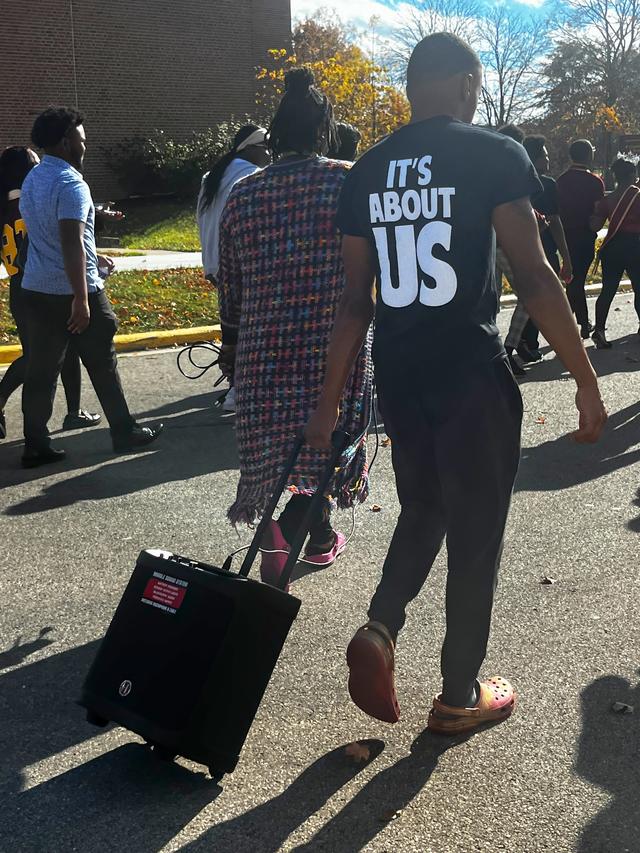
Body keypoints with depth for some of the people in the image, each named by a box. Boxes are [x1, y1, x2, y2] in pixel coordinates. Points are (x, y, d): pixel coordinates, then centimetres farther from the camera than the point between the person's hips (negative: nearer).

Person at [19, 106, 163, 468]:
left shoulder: (33, 180, 12)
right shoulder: (70, 183, -16)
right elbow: (71, 243, -24)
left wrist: (93, 256, 29)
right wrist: (81, 299, -25)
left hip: (37, 290, 8)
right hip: (73, 292, -8)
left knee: (41, 370, 9)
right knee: (103, 366, 6)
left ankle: (36, 446, 11)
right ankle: (126, 433, 18)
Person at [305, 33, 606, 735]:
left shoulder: (366, 172, 7)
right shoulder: (494, 156, -8)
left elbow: (355, 299, 7)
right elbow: (535, 279, -13)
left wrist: (329, 399, 12)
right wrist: (586, 381, -6)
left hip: (397, 373, 5)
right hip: (471, 373, -5)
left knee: (422, 511, 24)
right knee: (475, 534, 9)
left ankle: (379, 630, 4)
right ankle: (459, 696, 21)